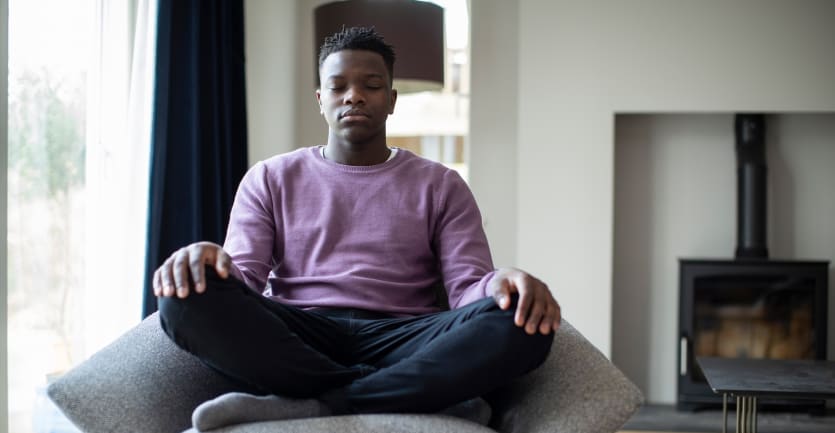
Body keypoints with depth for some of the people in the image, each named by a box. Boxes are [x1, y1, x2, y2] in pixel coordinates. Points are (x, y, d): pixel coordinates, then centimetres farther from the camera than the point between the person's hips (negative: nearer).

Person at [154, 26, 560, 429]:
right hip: (296, 337, 0)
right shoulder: (270, 179, 16)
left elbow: (467, 288, 3)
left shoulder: (441, 185, 15)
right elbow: (244, 279, 4)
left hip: (401, 338, 0)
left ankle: (304, 408, -31)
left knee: (516, 321, -30)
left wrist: (502, 283, -22)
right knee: (190, 298, -30)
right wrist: (212, 260, -22)